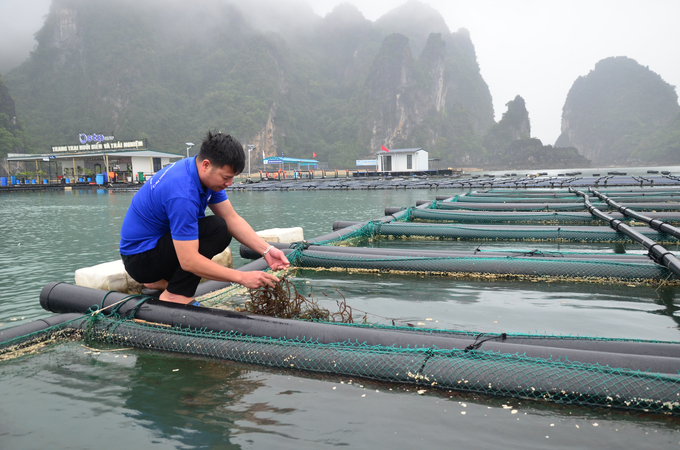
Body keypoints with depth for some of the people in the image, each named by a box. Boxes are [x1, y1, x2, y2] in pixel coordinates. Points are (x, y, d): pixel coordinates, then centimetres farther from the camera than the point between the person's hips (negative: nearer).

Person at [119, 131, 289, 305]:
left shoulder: (206, 174, -4)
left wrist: (266, 250, -14)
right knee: (216, 228, -24)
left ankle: (161, 280, 10)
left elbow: (232, 218, -2)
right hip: (140, 259, -9)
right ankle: (174, 295, -14)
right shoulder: (182, 193, -32)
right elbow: (188, 261, -33)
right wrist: (242, 277, -31)